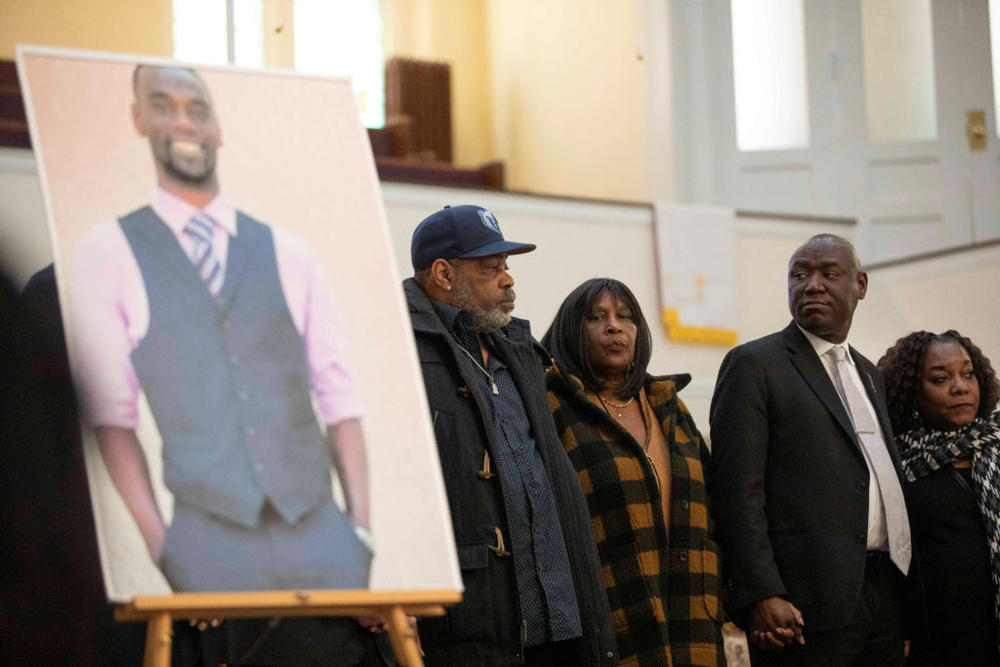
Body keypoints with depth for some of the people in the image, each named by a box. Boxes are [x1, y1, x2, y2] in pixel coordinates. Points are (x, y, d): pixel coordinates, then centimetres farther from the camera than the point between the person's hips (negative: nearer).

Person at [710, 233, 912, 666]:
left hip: (886, 596, 7)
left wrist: (907, 597, 13)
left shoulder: (869, 374, 22)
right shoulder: (754, 364, -1)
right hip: (805, 605, -7)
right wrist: (760, 595, -19)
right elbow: (738, 490, -9)